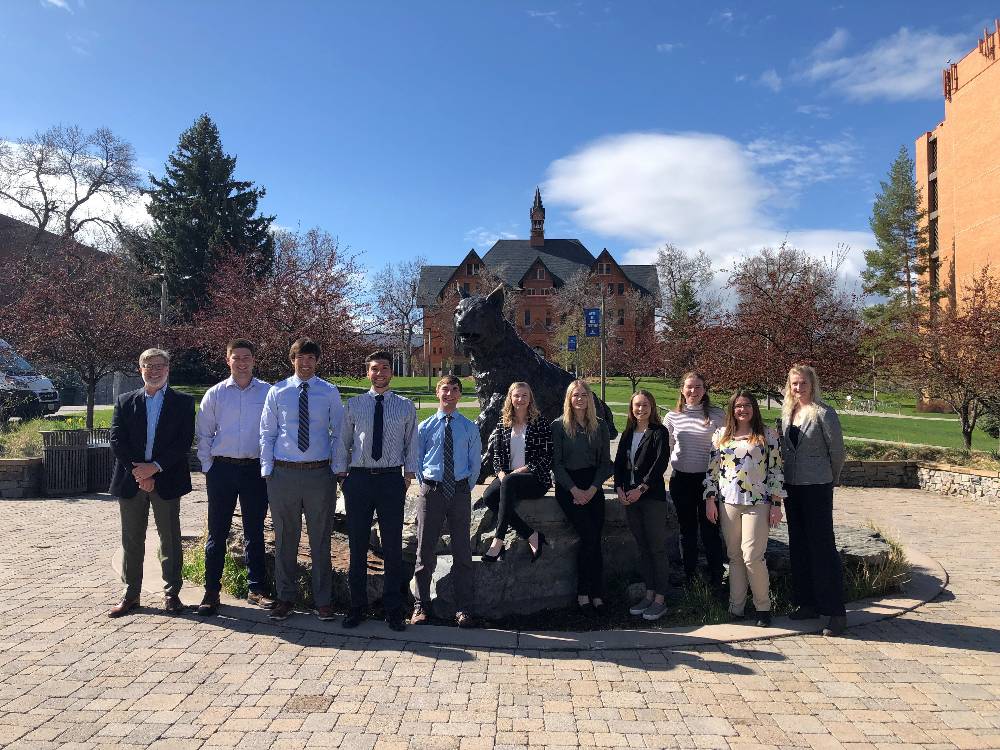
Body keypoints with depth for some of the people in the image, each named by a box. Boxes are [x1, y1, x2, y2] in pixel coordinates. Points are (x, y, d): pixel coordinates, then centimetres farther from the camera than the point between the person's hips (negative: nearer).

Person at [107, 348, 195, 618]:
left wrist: (155, 467, -15)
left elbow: (185, 441, -6)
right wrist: (138, 474, -9)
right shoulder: (125, 401, 9)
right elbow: (117, 441, 1)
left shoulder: (182, 402, 2)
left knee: (170, 539, 5)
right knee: (132, 540, 9)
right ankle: (130, 594, 20)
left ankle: (172, 593, 15)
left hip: (166, 480, -2)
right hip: (130, 481, 2)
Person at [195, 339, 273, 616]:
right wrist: (208, 468, 2)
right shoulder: (215, 394, 5)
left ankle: (256, 589, 20)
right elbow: (204, 435, 8)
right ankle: (211, 591, 17)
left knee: (255, 533, 9)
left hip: (255, 469, 0)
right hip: (222, 469, 1)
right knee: (217, 533, 6)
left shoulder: (268, 392, 1)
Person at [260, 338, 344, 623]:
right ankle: (285, 598, 25)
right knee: (285, 539, 10)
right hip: (283, 472, 1)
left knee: (320, 540, 7)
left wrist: (336, 468, -2)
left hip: (320, 473, 0)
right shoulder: (277, 391, 6)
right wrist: (267, 470, 0)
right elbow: (267, 433, 7)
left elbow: (339, 434, 6)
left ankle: (322, 601, 19)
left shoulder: (330, 392, 4)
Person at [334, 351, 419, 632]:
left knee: (393, 546, 5)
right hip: (359, 479, 1)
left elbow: (411, 444, 8)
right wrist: (341, 473, 1)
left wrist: (408, 476, 0)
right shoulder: (353, 404, 7)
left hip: (391, 479, 0)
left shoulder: (406, 406, 6)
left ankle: (393, 609, 18)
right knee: (357, 545, 7)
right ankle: (357, 606, 22)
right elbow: (343, 442, 8)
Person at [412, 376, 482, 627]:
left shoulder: (470, 428, 5)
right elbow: (417, 460, 9)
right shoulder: (425, 427, 4)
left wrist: (465, 489, 3)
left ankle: (463, 609, 15)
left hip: (460, 492, 1)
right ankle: (421, 606, 19)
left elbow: (475, 464, 10)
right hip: (431, 491, 0)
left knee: (462, 552, 5)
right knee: (425, 550, 6)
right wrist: (427, 486, 3)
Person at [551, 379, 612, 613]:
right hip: (567, 486, -3)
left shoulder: (600, 425, 8)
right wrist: (575, 490, -10)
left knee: (594, 539, -7)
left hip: (593, 486, 3)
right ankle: (585, 593, -4)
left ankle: (595, 594, 1)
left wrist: (592, 489, -6)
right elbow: (556, 463, -2)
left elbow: (605, 461, 7)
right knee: (590, 536, -16)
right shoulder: (559, 426, 0)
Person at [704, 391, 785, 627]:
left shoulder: (767, 435, 2)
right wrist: (710, 499, 4)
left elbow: (776, 470, 1)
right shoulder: (721, 435, 9)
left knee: (752, 557, -6)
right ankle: (736, 607, 17)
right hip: (728, 503, 3)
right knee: (734, 557, 8)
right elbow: (713, 469, 10)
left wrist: (776, 504, -3)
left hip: (757, 503, -3)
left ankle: (763, 607, 12)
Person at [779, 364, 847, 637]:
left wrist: (831, 480, 4)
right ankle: (807, 603, 23)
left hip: (817, 487, -7)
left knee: (822, 545, -4)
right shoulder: (787, 412, 8)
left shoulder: (823, 413, -11)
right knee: (798, 545, 12)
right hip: (791, 486, 7)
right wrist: (784, 478, 13)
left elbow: (837, 450, -6)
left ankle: (835, 611, 4)